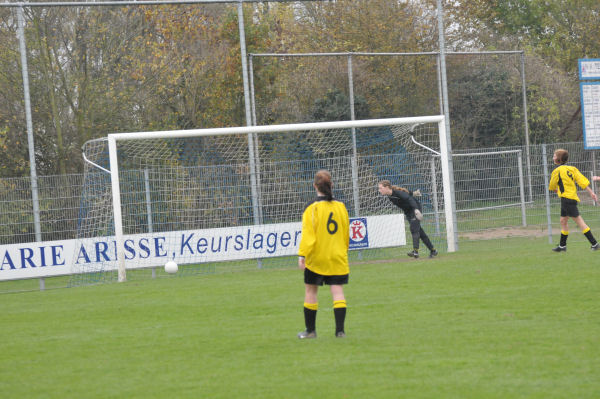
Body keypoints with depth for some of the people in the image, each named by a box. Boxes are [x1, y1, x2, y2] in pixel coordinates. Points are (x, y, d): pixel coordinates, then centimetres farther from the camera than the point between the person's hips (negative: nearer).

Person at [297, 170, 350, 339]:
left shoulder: (312, 208, -11)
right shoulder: (341, 207, 4)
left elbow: (308, 235, -16)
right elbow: (346, 233, 13)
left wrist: (302, 255, -14)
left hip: (316, 257, -3)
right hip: (338, 258, 3)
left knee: (310, 291, 9)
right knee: (337, 291, 2)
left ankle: (310, 330, 14)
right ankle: (340, 330, -5)